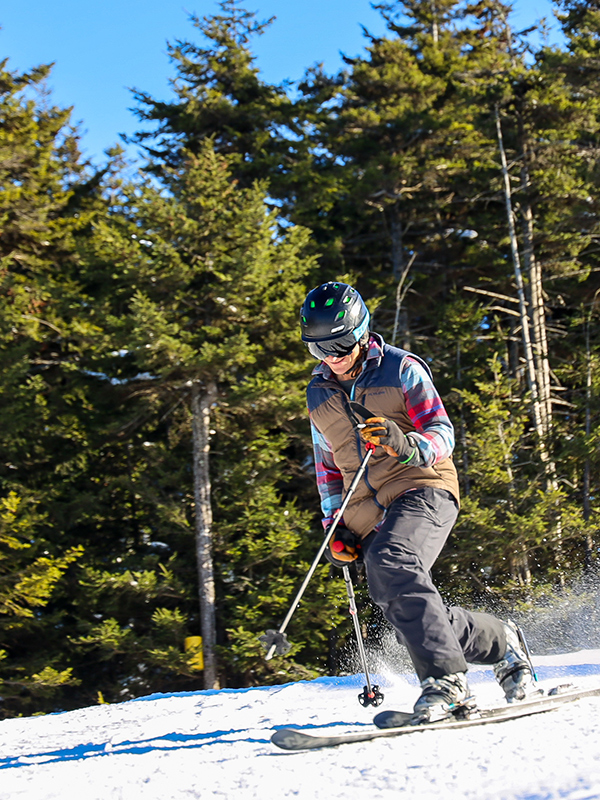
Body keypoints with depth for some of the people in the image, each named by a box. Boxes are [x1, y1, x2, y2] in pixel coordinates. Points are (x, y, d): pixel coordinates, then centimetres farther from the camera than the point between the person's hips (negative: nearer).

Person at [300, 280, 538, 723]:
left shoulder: (401, 369, 0)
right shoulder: (319, 395, 16)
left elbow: (443, 435, -7)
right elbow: (328, 466, 25)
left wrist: (406, 444, -29)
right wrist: (335, 526, 13)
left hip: (422, 488, -6)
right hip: (369, 516, 6)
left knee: (390, 567, -34)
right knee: (414, 616, -5)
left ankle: (445, 678, -33)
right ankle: (501, 643, 16)